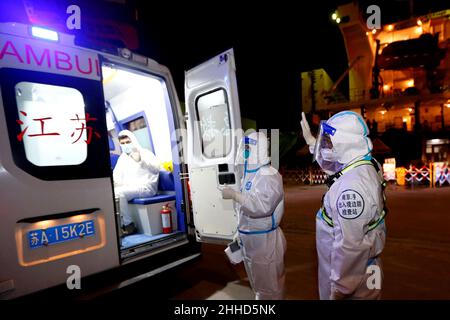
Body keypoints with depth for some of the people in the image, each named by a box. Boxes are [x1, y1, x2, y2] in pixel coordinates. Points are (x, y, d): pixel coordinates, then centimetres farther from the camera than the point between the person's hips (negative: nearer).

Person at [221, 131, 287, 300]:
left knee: (269, 286, 9)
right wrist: (241, 231, 19)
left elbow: (261, 206, -32)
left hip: (265, 240, -9)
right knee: (258, 283, 25)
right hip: (249, 239, 9)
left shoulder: (269, 175, -20)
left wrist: (234, 194, -28)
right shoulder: (249, 174, 9)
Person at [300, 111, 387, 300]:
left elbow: (348, 246, -31)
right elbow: (332, 159, 18)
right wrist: (310, 140, 21)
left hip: (352, 275, -8)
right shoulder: (365, 165, -4)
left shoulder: (351, 187, -34)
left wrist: (338, 288, -20)